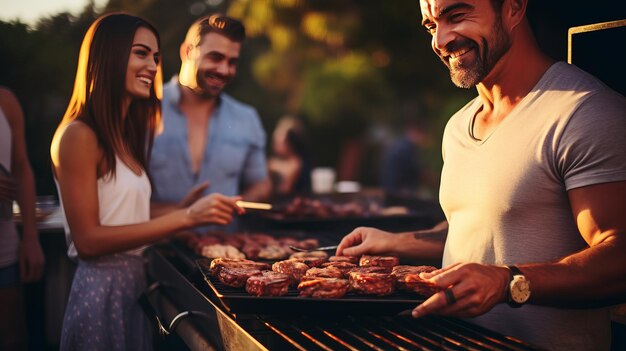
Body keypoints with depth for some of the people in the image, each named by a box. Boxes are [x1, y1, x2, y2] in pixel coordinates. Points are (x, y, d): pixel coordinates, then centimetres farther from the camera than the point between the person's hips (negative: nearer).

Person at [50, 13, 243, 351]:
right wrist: (186, 216, -23)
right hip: (101, 289, -8)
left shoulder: (124, 136, 11)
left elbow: (127, 217, 7)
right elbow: (88, 239, -18)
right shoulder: (78, 136, -13)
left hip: (135, 286, 8)